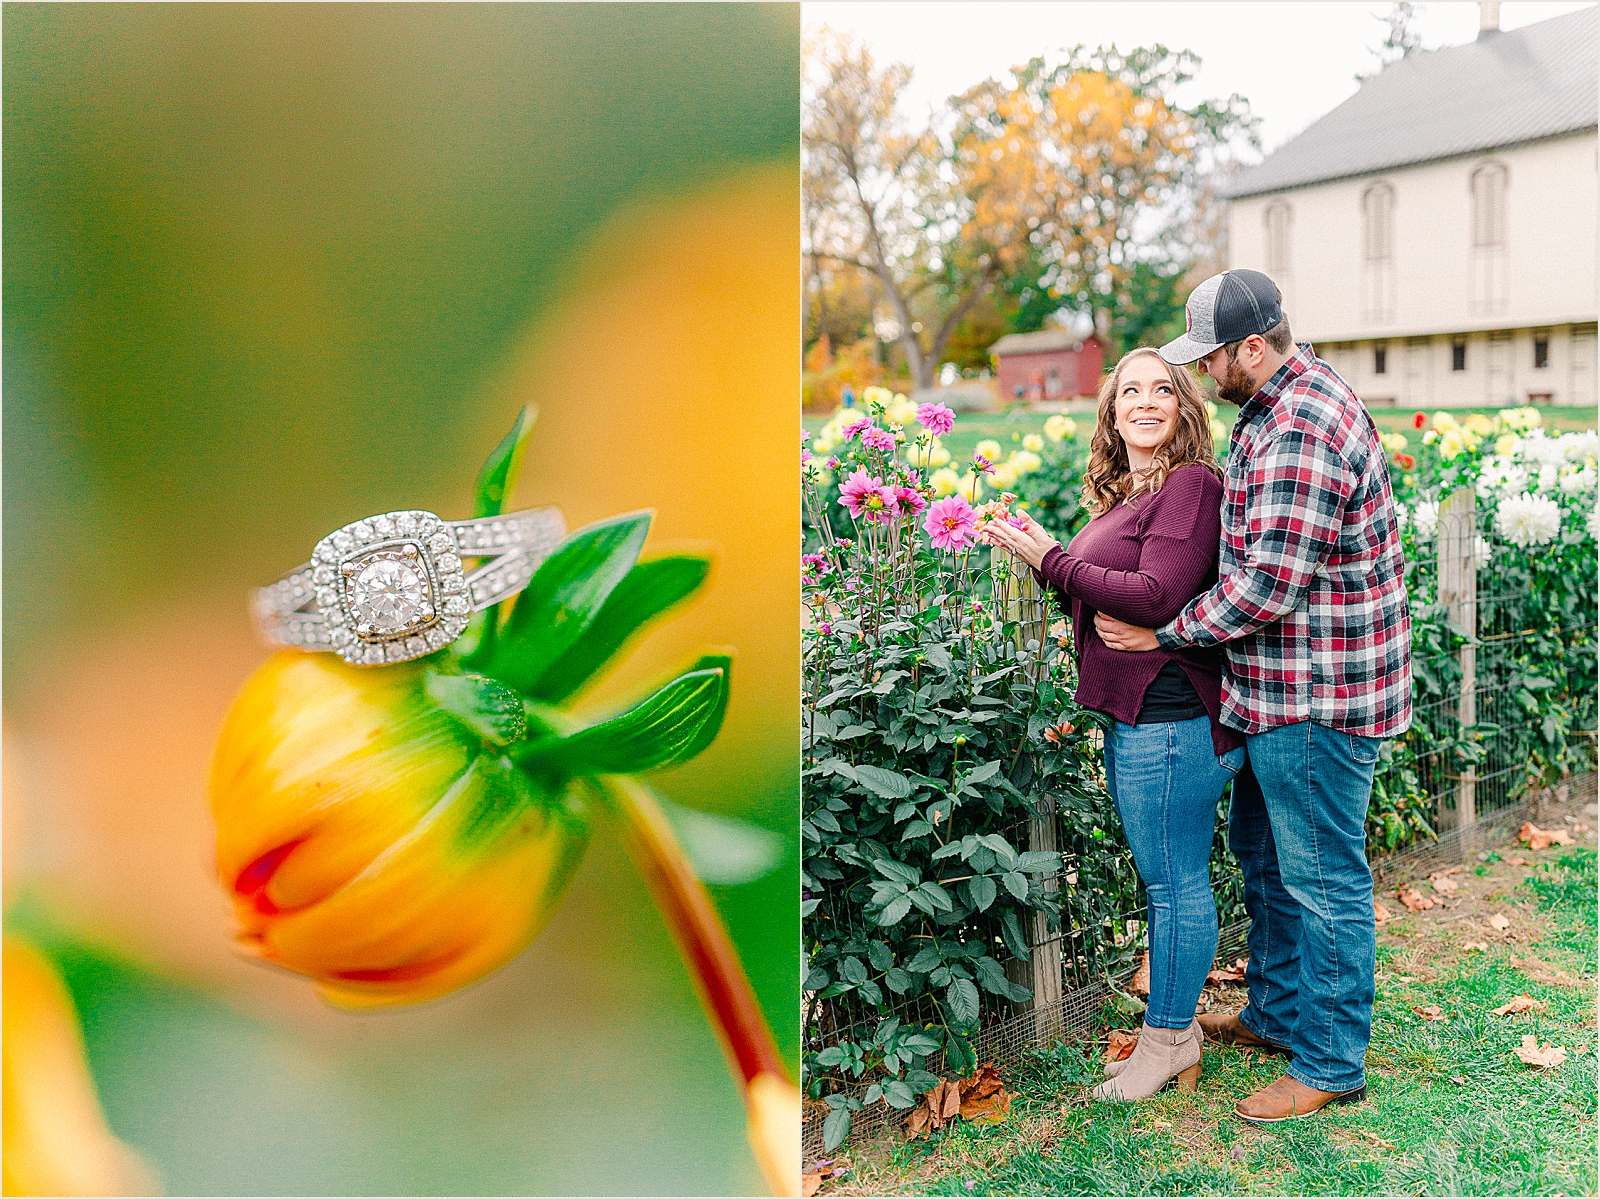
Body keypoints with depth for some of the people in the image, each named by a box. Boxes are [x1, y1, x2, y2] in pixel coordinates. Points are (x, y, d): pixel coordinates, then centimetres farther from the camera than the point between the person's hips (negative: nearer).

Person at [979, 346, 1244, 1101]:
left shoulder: (1191, 485, -13)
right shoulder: (1123, 495, 16)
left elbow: (1157, 598, -21)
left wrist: (1052, 561, -16)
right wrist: (1044, 558, 5)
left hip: (1172, 715, -10)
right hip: (1136, 713, 10)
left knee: (1174, 881, 3)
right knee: (1166, 878, 18)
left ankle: (1169, 1039, 18)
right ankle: (1173, 1022, 32)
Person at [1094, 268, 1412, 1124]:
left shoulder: (1297, 437, -25)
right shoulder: (1299, 390, 11)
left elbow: (1265, 586, -27)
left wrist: (1163, 633, -15)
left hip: (1316, 696, -11)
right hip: (1282, 687, 11)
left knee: (1322, 877, 2)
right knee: (1261, 848, 22)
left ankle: (1331, 1065, 18)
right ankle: (1277, 1012, 39)